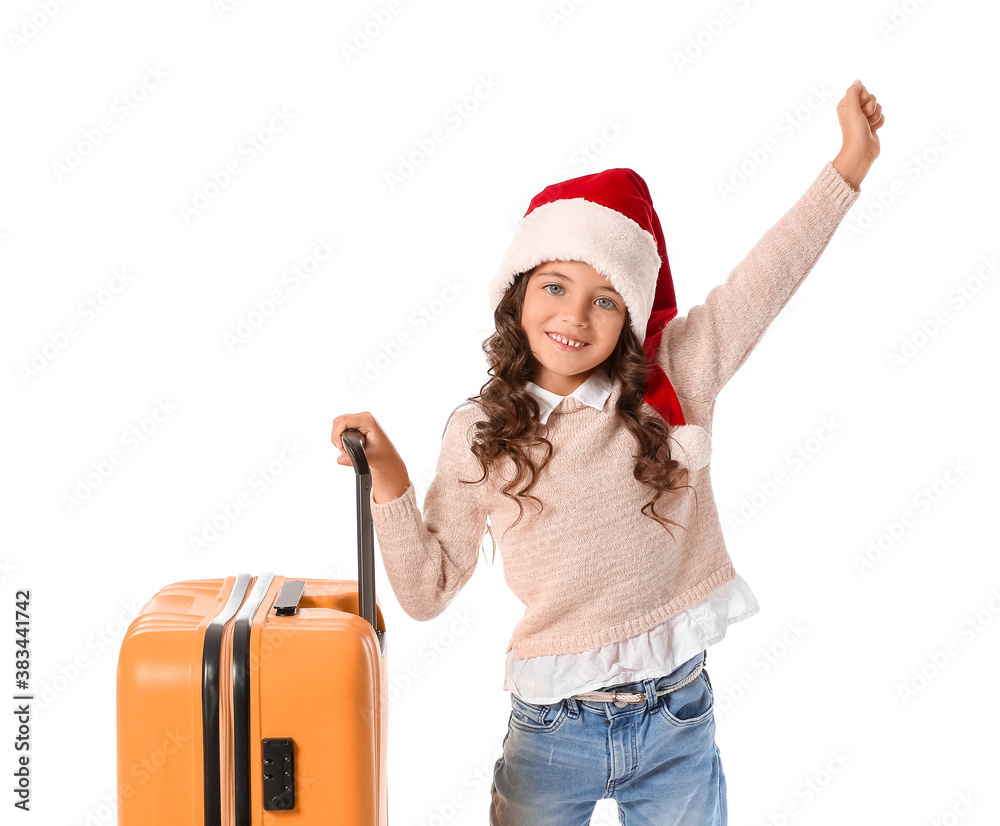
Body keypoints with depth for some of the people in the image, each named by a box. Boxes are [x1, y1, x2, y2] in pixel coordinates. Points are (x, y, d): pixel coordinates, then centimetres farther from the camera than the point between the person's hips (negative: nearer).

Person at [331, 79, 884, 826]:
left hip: (678, 723, 1)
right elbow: (428, 590, -2)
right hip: (554, 731, -1)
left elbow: (766, 279, -5)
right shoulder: (479, 436, -4)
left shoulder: (674, 383, -3)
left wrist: (852, 161, -8)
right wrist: (390, 483, -13)